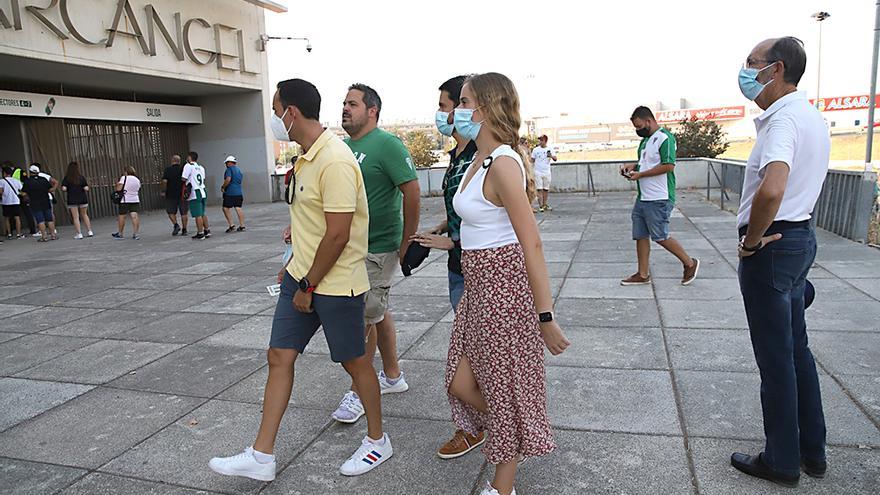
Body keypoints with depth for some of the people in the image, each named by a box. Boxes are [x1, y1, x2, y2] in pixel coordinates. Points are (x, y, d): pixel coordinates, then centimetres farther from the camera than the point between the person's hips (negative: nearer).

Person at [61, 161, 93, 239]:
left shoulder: (66, 178, -5)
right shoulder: (81, 177, -3)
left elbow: (63, 188, -15)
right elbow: (86, 188, -8)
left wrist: (68, 189, 6)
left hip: (72, 200, -2)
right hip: (82, 199, 2)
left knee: (75, 217, 2)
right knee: (84, 215, 16)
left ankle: (79, 234, 1)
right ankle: (89, 231, 15)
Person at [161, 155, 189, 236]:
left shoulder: (168, 169, -5)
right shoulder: (183, 169, 0)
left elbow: (164, 181, -11)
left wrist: (162, 191, 0)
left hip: (171, 194, -1)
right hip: (183, 194, 1)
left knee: (171, 211, 13)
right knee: (184, 213, 6)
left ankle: (176, 225, -5)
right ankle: (184, 230, 6)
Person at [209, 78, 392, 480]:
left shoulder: (334, 161, -22)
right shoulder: (306, 156, 10)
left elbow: (337, 235, -24)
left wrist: (309, 286, -16)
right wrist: (294, 265, 18)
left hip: (336, 284, -9)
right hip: (302, 276, 9)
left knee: (354, 361, 7)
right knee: (279, 357, 9)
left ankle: (377, 441, 30)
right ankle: (261, 456, 20)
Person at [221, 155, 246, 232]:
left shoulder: (229, 169, -7)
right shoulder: (239, 169, 18)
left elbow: (228, 179, -20)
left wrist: (223, 187, -7)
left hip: (230, 193, -7)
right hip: (239, 192, 7)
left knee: (226, 208, -1)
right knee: (238, 208, 6)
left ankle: (231, 225, -7)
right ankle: (242, 226, 5)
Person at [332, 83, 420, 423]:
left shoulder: (387, 144, -12)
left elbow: (412, 191, -16)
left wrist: (407, 244, -14)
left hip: (377, 248, -8)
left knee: (363, 319, -3)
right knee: (377, 313, 17)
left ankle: (359, 392, 12)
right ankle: (392, 377, 33)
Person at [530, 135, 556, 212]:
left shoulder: (550, 149, 4)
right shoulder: (536, 149, 2)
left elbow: (555, 159, -2)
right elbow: (532, 160, 6)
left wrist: (551, 156, -24)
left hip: (547, 172, 2)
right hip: (538, 172, -2)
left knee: (546, 189, 8)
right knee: (539, 189, -5)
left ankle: (545, 204, 17)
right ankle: (541, 205, -3)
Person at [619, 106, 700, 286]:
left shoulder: (664, 138, -13)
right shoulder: (646, 140, 16)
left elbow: (668, 166, -22)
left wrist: (640, 174, -19)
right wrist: (633, 166, 9)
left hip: (659, 199, -10)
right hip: (642, 197, 10)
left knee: (660, 237, -3)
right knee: (640, 236, 9)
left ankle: (690, 263, 16)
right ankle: (643, 275, 17)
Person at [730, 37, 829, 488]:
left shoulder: (783, 119, -20)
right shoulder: (811, 116, 12)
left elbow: (771, 190, -38)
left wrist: (751, 240, -22)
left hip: (771, 247, -10)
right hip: (801, 236, 10)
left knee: (775, 356, 2)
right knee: (796, 347, 19)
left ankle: (782, 461, 18)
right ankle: (812, 451, 32)